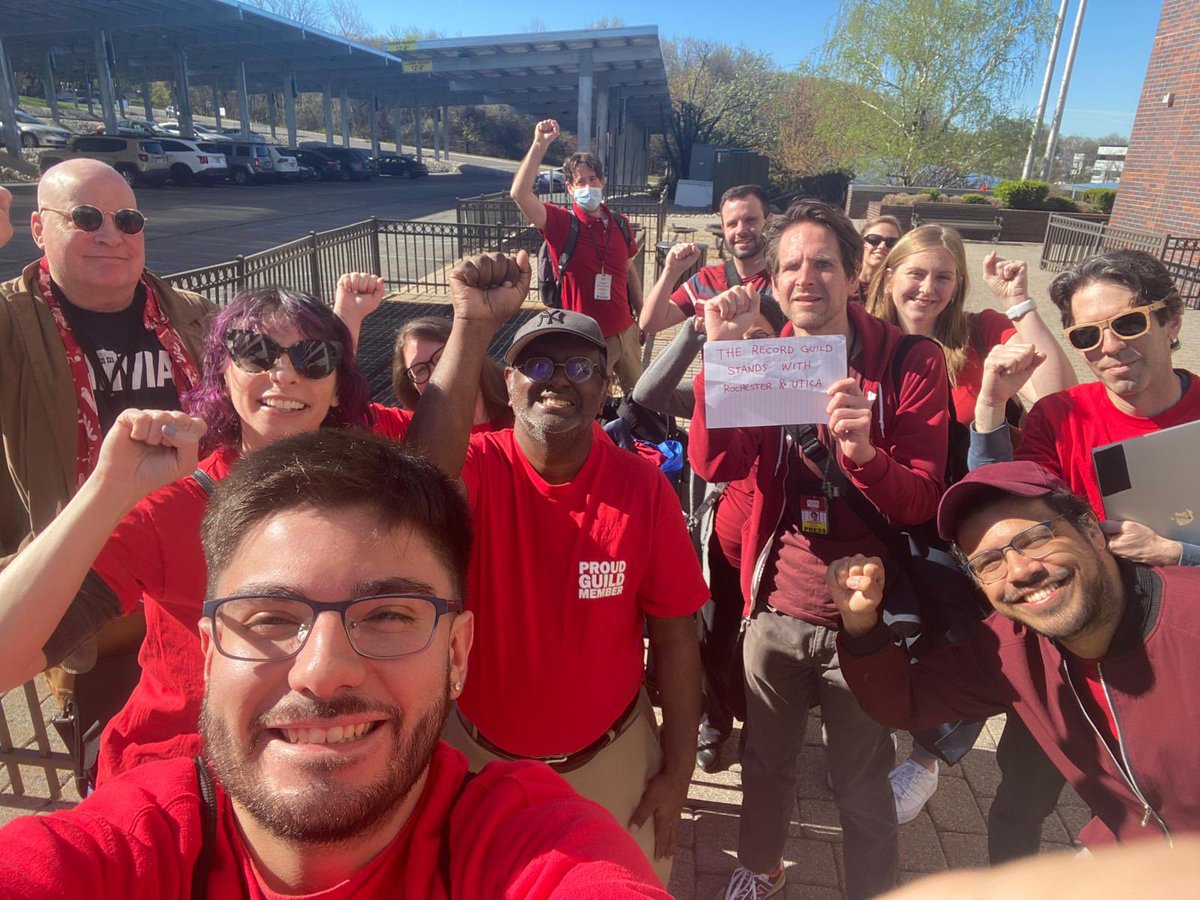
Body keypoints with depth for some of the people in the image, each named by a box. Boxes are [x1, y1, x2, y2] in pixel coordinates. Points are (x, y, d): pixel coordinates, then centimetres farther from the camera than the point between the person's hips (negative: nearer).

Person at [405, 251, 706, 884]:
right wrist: (473, 326, -44)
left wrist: (677, 770, -6)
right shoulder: (478, 467, -16)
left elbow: (674, 635, -9)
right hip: (476, 753, 1)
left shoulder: (643, 486, -14)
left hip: (612, 758, 0)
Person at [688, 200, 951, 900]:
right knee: (767, 762, 24)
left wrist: (865, 454, -35)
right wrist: (721, 353, -27)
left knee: (863, 789, 15)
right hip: (776, 607, 3)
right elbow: (714, 464, -17)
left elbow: (922, 502, -15)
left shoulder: (911, 362, -10)